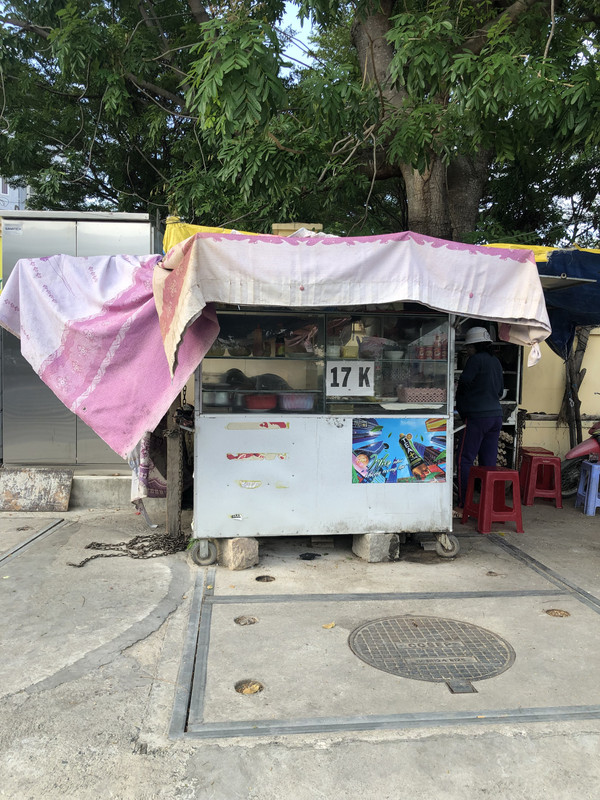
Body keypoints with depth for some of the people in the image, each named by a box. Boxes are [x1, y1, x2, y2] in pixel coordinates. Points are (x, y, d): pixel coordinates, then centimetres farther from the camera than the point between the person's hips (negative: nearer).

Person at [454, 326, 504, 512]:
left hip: (477, 416, -8)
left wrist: (460, 409, 6)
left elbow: (463, 384, -9)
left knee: (465, 460, -3)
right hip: (496, 414, 8)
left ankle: (464, 503, -3)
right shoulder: (496, 361, 14)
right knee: (489, 461, 11)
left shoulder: (476, 360, -10)